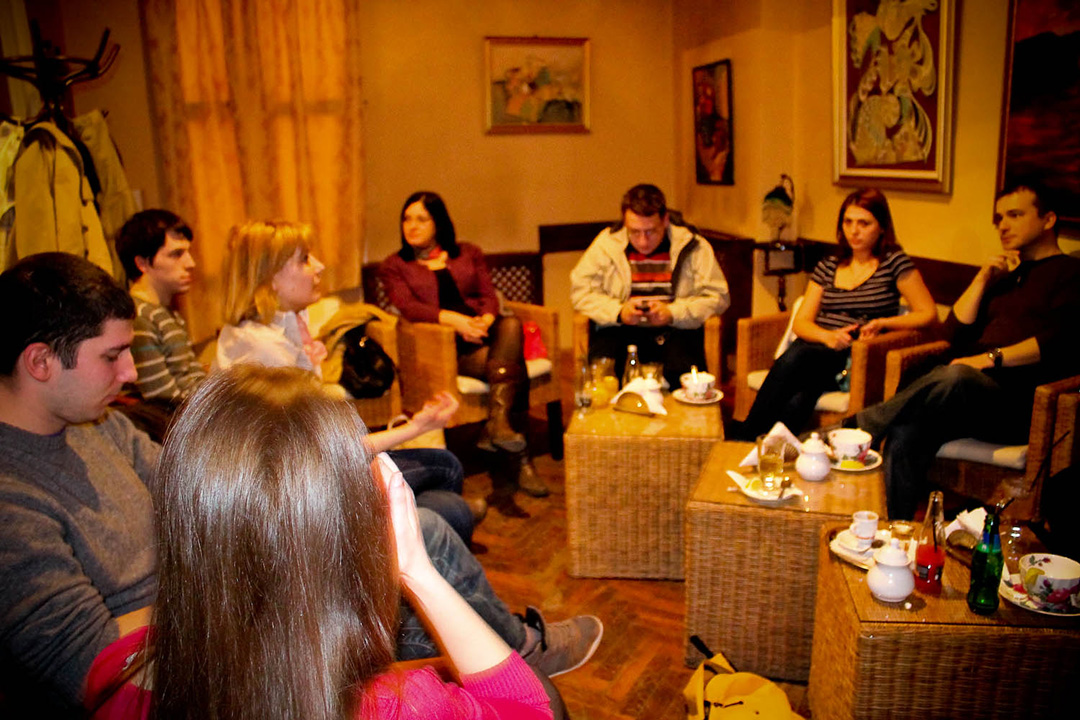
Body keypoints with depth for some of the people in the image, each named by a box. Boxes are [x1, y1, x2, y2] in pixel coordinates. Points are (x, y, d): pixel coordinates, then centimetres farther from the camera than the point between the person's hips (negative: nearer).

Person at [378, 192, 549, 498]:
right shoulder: (394, 267, 12)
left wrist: (485, 319, -13)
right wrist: (454, 319, -21)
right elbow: (408, 307, -5)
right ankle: (520, 461, -34)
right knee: (510, 365, -29)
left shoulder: (469, 253, 22)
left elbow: (489, 295, 12)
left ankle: (496, 424, -44)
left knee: (511, 324, -34)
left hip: (482, 332, 3)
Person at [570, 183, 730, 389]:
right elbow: (580, 291, 6)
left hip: (675, 332, 0)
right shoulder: (606, 243, 5)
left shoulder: (692, 246, 2)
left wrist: (673, 312, -14)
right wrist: (618, 312, -11)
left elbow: (717, 296, 1)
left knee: (683, 373, -32)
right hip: (620, 332, 1)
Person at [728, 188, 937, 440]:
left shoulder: (894, 263, 7)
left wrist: (883, 323, -11)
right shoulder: (827, 266, 18)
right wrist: (827, 336, -9)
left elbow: (928, 314, 5)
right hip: (817, 349, 4)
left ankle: (744, 437, -30)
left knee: (795, 357, -35)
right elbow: (800, 322, 13)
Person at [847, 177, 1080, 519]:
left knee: (956, 377, -39)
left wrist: (991, 358, -16)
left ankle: (853, 428, -30)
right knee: (905, 434, -26)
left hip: (1017, 405, -5)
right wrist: (982, 279, 11)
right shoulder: (1004, 276, 30)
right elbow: (955, 333, 18)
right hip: (966, 401, 5)